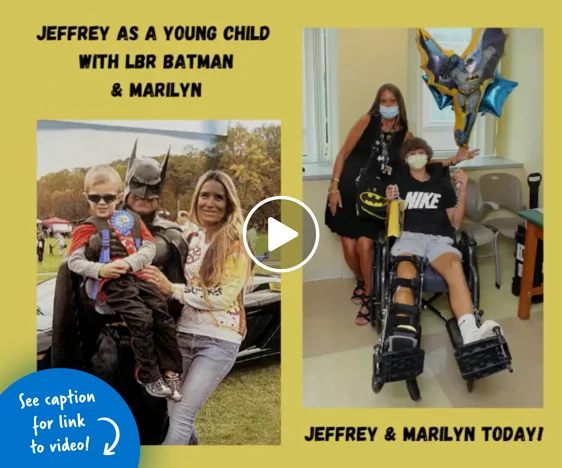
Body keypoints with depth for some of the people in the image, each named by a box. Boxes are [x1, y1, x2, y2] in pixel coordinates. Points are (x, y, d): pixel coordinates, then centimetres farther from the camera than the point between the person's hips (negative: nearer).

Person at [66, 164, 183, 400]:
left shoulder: (132, 219, 16)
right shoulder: (86, 229, 9)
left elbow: (149, 249, 7)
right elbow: (74, 261, 1)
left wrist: (128, 263, -11)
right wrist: (100, 269, -15)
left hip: (138, 277, 4)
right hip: (111, 283, -4)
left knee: (164, 319, -7)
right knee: (142, 321, -21)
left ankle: (170, 373, 3)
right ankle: (149, 376, -8)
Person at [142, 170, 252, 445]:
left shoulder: (236, 244, -8)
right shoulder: (188, 235, 6)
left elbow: (224, 296, -16)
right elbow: (170, 279, 19)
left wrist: (173, 290, -18)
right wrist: (164, 285, -2)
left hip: (218, 340, -5)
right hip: (183, 333, 5)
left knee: (181, 415, -8)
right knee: (175, 413, 11)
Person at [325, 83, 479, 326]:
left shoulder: (405, 135, 4)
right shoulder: (367, 121, -3)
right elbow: (343, 155, -2)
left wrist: (454, 159, -1)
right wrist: (334, 187, -7)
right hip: (348, 192, -1)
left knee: (365, 246, -14)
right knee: (349, 248, -1)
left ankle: (368, 298, 7)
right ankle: (361, 282, 31)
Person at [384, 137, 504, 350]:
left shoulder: (442, 183, 24)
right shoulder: (399, 182, 20)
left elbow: (455, 223, 18)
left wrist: (462, 192, 6)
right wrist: (390, 202, -4)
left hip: (438, 238, 1)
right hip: (408, 236, -1)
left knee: (455, 266, -37)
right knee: (405, 275, -38)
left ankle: (470, 335, -59)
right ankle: (402, 335, -65)